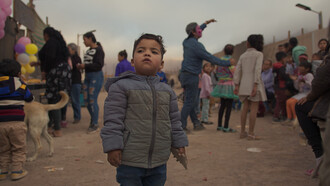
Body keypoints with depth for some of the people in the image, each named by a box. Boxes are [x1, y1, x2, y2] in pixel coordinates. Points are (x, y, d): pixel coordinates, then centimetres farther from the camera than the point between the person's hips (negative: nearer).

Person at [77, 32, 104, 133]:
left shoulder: (98, 50, -10)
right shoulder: (88, 51, 15)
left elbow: (99, 65, -18)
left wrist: (85, 66, -17)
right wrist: (81, 66, 4)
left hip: (96, 76, -8)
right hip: (87, 77, 8)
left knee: (92, 100, -6)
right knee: (86, 99, 10)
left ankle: (95, 124, 6)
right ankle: (93, 119, 28)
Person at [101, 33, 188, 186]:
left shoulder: (167, 91, 9)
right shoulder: (121, 87, -7)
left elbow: (174, 120, 15)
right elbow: (113, 119, -10)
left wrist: (179, 144, 14)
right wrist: (113, 147, -14)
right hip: (129, 162, -4)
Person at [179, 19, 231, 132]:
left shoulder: (186, 41, 7)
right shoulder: (197, 46, -18)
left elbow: (195, 33, 30)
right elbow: (212, 59, -16)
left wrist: (206, 23, 37)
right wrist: (228, 63, -6)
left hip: (184, 75, 9)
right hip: (191, 76, -9)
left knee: (190, 101, 14)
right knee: (189, 102, -3)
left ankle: (196, 123, 24)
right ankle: (181, 126, 1)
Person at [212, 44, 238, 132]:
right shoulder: (231, 61, -11)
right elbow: (234, 74, -13)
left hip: (221, 84, 7)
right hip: (229, 84, -7)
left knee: (222, 105, 13)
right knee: (229, 106, -2)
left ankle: (219, 125, 15)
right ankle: (226, 127, -4)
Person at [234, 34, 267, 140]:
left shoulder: (243, 56, 13)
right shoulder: (259, 54, 0)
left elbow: (237, 71, 6)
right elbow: (257, 69, -13)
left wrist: (236, 85, 6)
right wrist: (256, 85, -16)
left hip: (244, 84, 5)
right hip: (254, 84, -5)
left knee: (245, 108, 10)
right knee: (254, 108, -3)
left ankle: (242, 132, 11)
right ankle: (251, 134, -4)